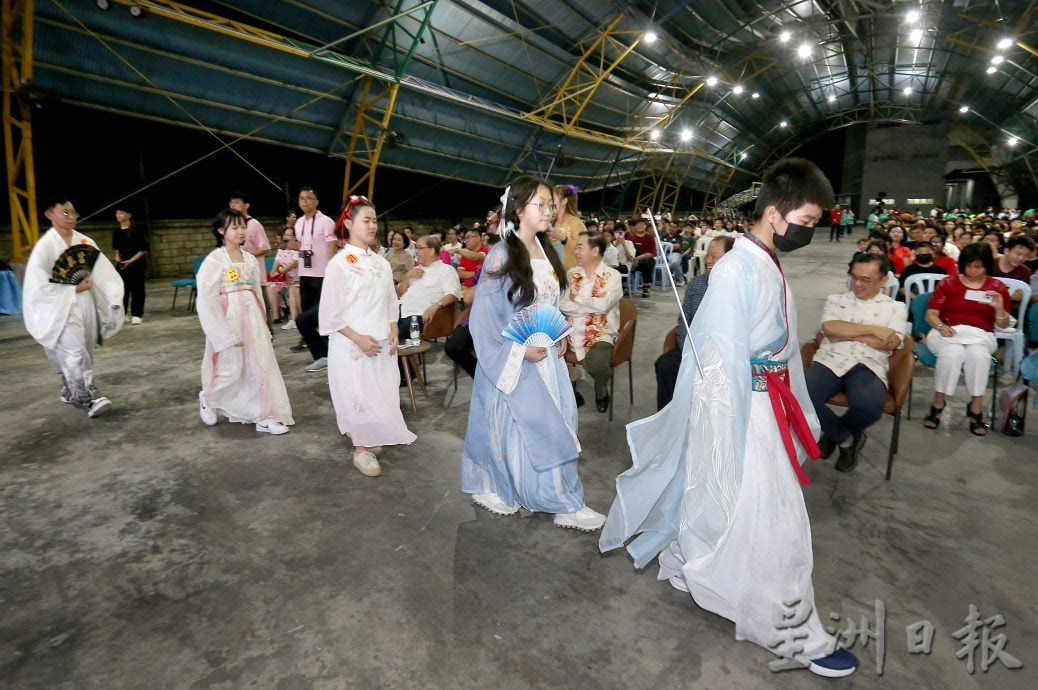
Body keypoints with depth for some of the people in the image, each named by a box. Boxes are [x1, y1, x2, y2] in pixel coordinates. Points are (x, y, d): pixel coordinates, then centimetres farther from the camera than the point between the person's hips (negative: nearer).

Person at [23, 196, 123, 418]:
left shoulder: (85, 242, 4)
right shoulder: (44, 246, -9)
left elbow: (104, 272, -2)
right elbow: (38, 285, -12)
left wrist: (114, 298, -13)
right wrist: (74, 289, -12)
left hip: (86, 306, 5)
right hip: (61, 310, -5)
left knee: (82, 354, 13)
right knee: (75, 354, -13)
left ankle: (71, 392, 31)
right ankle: (90, 398, -11)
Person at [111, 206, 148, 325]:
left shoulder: (136, 230, -10)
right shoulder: (116, 232, 7)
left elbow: (144, 249, -11)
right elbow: (116, 247, 22)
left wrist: (131, 260, -16)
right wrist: (117, 257, 3)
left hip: (137, 263, -5)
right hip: (121, 264, 5)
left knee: (136, 289, -1)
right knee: (121, 288, 5)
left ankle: (136, 315, 5)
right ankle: (121, 313, 14)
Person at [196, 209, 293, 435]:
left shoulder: (250, 259, 8)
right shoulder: (214, 260, -9)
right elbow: (206, 299, -12)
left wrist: (262, 321, 13)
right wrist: (226, 333, -16)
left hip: (252, 317, 5)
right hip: (229, 319, -5)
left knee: (260, 366, 3)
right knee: (231, 369, 1)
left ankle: (264, 416, 10)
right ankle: (208, 399, 31)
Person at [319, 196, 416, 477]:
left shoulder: (381, 263, 7)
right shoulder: (339, 264, -12)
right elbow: (330, 313, -13)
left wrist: (393, 334, 1)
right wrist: (358, 338, -18)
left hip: (381, 344, 6)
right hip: (351, 345, -6)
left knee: (382, 395, 10)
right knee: (358, 396, 1)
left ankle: (369, 439, 30)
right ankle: (361, 449, 17)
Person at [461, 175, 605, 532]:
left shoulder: (546, 250, 6)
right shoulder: (502, 255, -15)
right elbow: (483, 315, -16)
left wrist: (560, 335, 2)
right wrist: (519, 350, -18)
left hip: (545, 353, 7)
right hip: (512, 358, -7)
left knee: (554, 422, 10)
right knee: (515, 424, 4)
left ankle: (562, 500, 25)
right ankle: (491, 487, 25)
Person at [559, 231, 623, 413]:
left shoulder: (612, 276, -3)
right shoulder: (571, 274, 9)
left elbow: (603, 306, -19)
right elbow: (561, 304, -5)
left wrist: (575, 298, -7)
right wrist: (592, 304, -13)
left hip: (600, 334, -4)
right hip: (571, 331, 4)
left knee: (596, 364, -34)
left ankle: (601, 393, 6)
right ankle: (570, 392, 7)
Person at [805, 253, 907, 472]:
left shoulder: (895, 307, 16)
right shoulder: (835, 300, 18)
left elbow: (891, 342, -3)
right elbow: (829, 328, -4)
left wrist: (846, 334, -3)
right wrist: (873, 329, -7)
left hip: (867, 366, -1)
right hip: (829, 361, 1)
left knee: (869, 406, -36)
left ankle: (833, 432, 5)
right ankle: (846, 438, 2)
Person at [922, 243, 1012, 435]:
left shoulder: (998, 287, 10)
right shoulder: (947, 283, 7)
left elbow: (1003, 325, 8)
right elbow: (931, 314, 3)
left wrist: (999, 308, -12)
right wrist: (941, 326, -18)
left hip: (980, 335, 1)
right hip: (948, 333, -1)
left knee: (978, 354, -35)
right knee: (953, 353, -36)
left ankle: (976, 408, -22)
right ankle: (937, 403, -22)